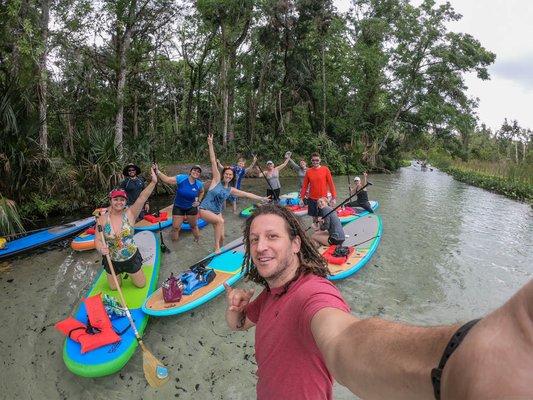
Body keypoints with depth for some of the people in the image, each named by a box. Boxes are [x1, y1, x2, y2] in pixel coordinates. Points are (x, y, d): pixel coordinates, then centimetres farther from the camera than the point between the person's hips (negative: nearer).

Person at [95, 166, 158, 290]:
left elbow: (142, 198, -33)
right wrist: (101, 248, -36)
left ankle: (129, 271, 45)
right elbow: (97, 240, -11)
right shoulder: (102, 219, -13)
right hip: (112, 261, 1)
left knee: (141, 284, 17)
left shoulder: (130, 214, -18)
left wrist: (153, 182, -47)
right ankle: (119, 274, 51)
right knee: (114, 288, 21)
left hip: (131, 258, -1)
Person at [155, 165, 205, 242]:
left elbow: (201, 192, 13)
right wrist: (157, 171, -39)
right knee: (175, 227, 0)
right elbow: (167, 180, -28)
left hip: (191, 207, 1)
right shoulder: (181, 178, -19)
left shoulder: (199, 184, -10)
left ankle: (198, 241, 37)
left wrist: (199, 201, 2)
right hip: (178, 207, -1)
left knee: (194, 226, 16)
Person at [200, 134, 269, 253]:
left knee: (221, 237, 0)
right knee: (220, 221, -32)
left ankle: (218, 250, 27)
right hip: (205, 209, -5)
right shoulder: (217, 180, -8)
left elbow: (247, 194, 6)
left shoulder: (231, 190, 2)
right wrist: (210, 145, -23)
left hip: (217, 212, 5)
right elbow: (213, 162, -16)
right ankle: (217, 248, -21)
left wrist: (262, 198, 5)